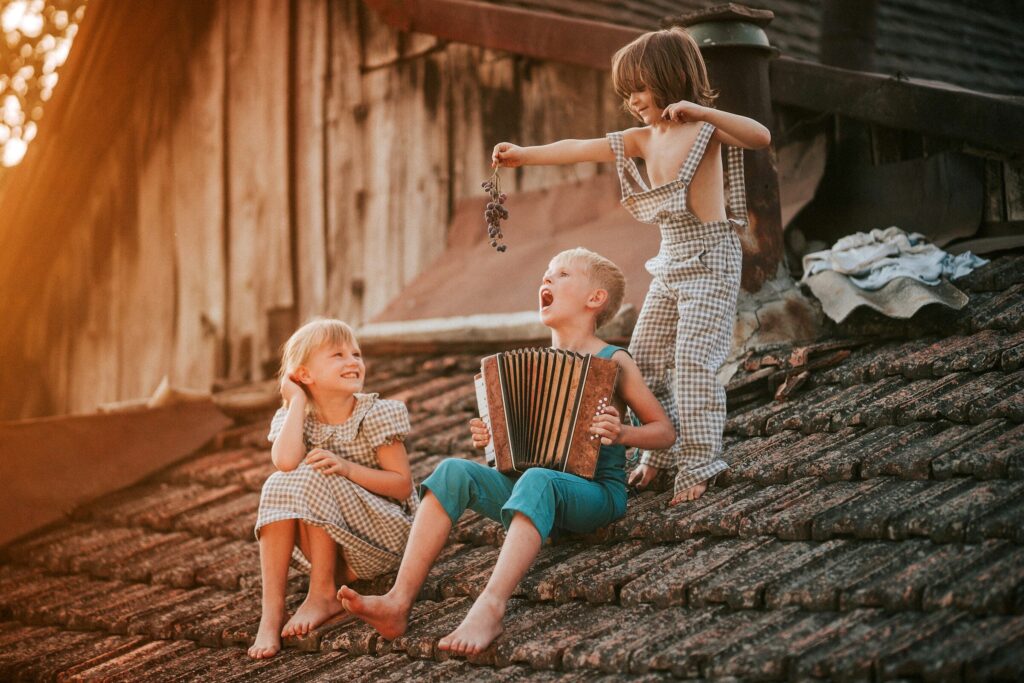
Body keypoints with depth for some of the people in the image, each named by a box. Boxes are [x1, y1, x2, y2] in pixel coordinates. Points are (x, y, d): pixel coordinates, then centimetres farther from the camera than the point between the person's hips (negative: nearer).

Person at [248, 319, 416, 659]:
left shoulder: (376, 415, -8)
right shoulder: (294, 418, 0)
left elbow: (403, 485, -10)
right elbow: (285, 462, -23)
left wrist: (347, 468, -23)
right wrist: (298, 401, -14)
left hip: (380, 537, -4)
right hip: (329, 545, 4)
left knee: (314, 478, -25)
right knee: (277, 485, -22)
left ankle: (323, 595, -15)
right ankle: (271, 611, -26)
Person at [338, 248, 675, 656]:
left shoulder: (613, 362, 1)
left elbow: (664, 431, 2)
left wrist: (621, 434, -17)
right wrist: (491, 438, 6)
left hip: (596, 494, -6)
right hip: (534, 492, 6)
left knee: (537, 480, -38)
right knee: (453, 471, -17)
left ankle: (489, 608, -52)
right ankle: (399, 602, -27)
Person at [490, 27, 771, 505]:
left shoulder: (705, 129, -9)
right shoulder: (643, 139, 9)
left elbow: (760, 136, -27)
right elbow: (579, 150, 10)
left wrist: (701, 111, -34)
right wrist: (524, 155, 7)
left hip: (710, 262, -8)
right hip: (670, 265, 8)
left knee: (693, 362, -15)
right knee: (643, 361, 8)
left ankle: (698, 466, -8)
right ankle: (660, 454, 20)